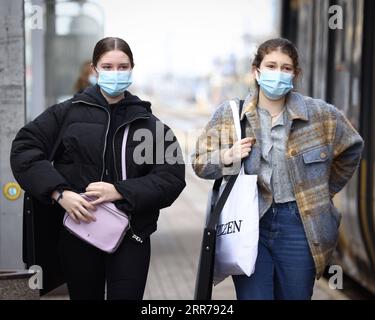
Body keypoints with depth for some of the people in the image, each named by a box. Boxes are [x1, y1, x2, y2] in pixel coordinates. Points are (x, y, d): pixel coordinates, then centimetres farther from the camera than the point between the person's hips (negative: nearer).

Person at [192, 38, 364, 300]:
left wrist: (324, 191, 15)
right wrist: (227, 157, -15)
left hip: (298, 226, 1)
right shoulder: (228, 114, 2)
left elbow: (351, 148, 17)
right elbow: (200, 164, 5)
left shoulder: (320, 115, 1)